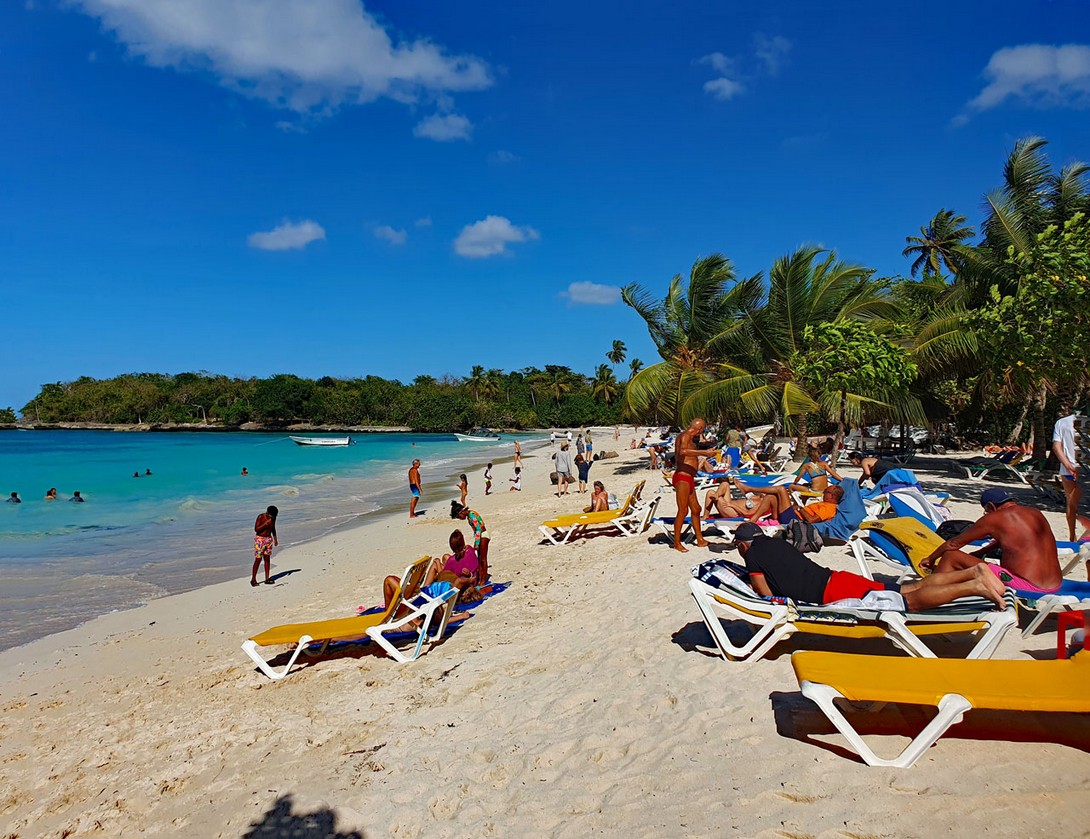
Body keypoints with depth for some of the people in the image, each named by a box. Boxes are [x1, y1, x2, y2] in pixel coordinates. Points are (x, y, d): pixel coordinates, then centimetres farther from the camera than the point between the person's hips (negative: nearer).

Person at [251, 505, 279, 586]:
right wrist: (266, 523, -25)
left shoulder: (273, 518, 2)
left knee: (267, 559, 5)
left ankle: (267, 579, 8)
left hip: (269, 539, 5)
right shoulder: (261, 517, -16)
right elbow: (256, 529, -19)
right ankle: (253, 579, 4)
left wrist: (275, 538, 14)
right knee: (258, 560, -6)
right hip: (260, 539, -5)